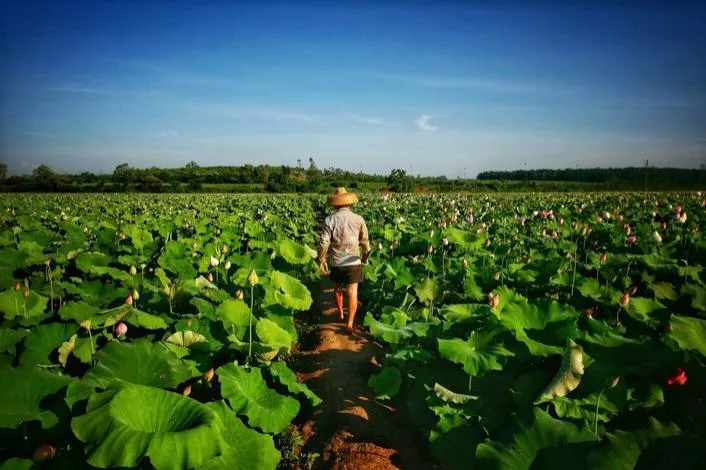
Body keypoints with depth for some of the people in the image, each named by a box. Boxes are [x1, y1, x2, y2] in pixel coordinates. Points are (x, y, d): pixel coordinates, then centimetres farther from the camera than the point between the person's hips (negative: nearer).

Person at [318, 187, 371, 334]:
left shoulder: (330, 220, -10)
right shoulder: (358, 219, -7)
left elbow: (324, 243, -11)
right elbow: (364, 241, 3)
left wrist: (321, 260, 3)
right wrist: (366, 255, 19)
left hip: (336, 261, 1)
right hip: (353, 261, -1)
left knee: (337, 288, 22)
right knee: (352, 292, 3)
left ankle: (340, 314, 39)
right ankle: (350, 324, 0)